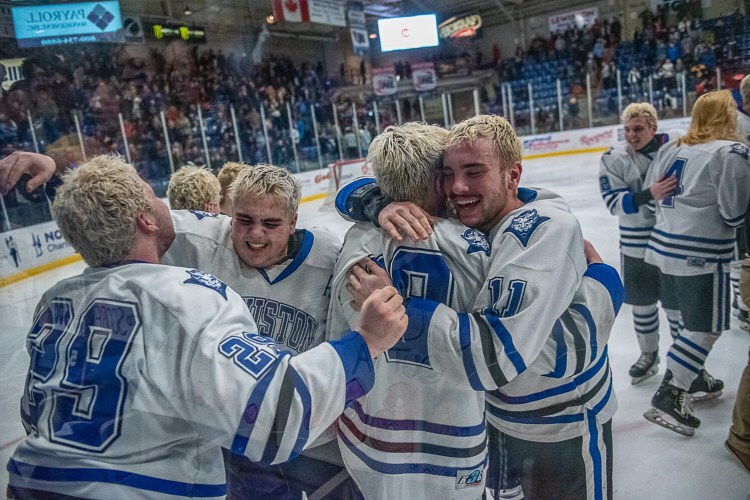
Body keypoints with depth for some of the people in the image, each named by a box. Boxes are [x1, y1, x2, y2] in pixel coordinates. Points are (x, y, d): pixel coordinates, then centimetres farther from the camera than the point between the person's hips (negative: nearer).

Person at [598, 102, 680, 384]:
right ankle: (649, 354, 35)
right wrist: (649, 195, -33)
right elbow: (615, 203, -18)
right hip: (637, 245, 1)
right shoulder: (613, 159, -9)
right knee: (642, 302, 14)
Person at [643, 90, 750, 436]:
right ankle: (669, 396, 2)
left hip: (664, 246, 8)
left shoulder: (670, 149, 9)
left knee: (694, 321, 23)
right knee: (706, 328, 4)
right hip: (702, 255, -8)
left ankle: (694, 378, 36)